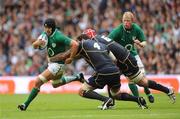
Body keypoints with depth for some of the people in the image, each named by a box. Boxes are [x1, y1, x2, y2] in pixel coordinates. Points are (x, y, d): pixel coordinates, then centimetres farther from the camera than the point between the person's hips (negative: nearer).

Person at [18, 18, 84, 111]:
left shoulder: (58, 37, -28)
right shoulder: (46, 34, -5)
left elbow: (74, 44, -32)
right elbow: (34, 46, -3)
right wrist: (38, 43, -26)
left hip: (58, 64, -10)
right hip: (51, 62, 10)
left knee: (38, 82, -15)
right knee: (56, 84, 31)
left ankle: (26, 104, -6)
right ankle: (77, 77, 41)